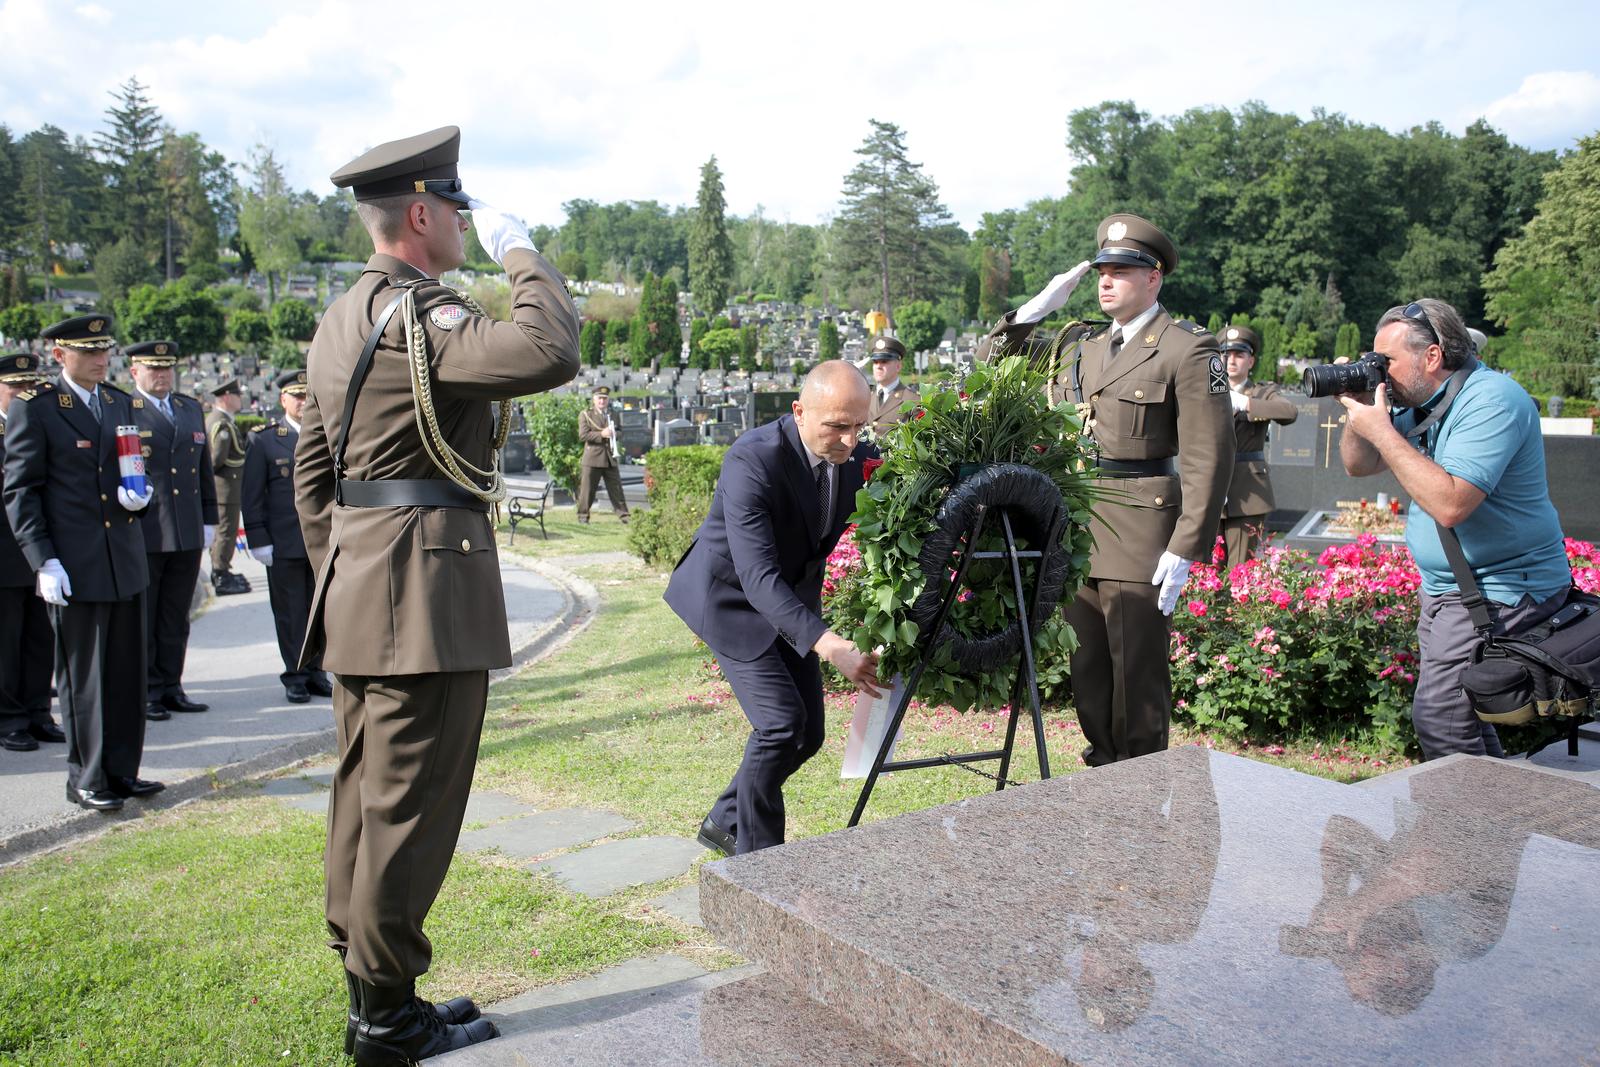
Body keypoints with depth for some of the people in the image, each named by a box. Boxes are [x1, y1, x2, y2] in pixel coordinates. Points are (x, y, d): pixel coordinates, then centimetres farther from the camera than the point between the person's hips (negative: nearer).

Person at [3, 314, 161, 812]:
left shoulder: (121, 404, 13)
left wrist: (139, 495, -1)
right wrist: (44, 561, -13)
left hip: (126, 561, 6)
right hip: (75, 568, -5)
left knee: (127, 673, 10)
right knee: (82, 677, 3)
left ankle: (122, 771, 21)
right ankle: (86, 780, 15)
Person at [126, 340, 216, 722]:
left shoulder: (192, 409, 16)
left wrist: (208, 520, 15)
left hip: (187, 535, 5)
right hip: (141, 534, -5)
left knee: (176, 619, 11)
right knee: (139, 619, 3)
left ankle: (170, 688, 19)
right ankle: (144, 694, 11)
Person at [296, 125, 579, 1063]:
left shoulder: (342, 317, 17)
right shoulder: (417, 312, -15)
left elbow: (312, 468, 19)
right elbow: (549, 352, -30)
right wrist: (519, 249, -13)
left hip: (359, 589, 10)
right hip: (428, 594, -10)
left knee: (367, 793, 16)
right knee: (412, 806, -1)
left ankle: (364, 983, 29)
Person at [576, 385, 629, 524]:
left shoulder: (612, 414, 18)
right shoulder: (585, 414, 2)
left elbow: (618, 431, 24)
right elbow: (582, 435, -8)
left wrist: (614, 433, 0)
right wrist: (601, 434, -18)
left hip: (610, 457, 4)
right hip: (592, 457, -4)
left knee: (616, 488, 3)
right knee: (587, 488, 0)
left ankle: (623, 514, 6)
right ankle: (583, 515, 9)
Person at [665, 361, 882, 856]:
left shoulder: (859, 457, -13)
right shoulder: (752, 460, -32)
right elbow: (758, 577, -39)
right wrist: (828, 646, -50)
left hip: (793, 599, 7)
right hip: (732, 598, -7)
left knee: (808, 733, 7)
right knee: (781, 722, -17)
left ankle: (725, 821, 29)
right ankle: (754, 855, 4)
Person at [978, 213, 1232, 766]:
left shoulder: (1188, 349, -5)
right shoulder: (1077, 343, 14)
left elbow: (1208, 457, -11)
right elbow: (994, 372, 20)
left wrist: (1184, 550, -16)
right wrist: (1035, 308, 6)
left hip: (1141, 529, -6)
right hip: (1075, 524, 6)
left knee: (1138, 671, 0)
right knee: (1086, 666, 12)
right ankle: (1101, 766, 26)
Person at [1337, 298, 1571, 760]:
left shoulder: (1491, 399, -21)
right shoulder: (1425, 402, 7)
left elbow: (1450, 505, -32)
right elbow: (1358, 466, 13)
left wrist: (1382, 430, -27)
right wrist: (1357, 411, -6)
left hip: (1500, 592, -10)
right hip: (1446, 589, 10)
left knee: (1439, 719, -14)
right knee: (1460, 712, 15)